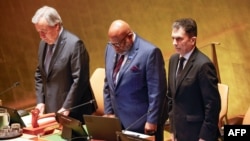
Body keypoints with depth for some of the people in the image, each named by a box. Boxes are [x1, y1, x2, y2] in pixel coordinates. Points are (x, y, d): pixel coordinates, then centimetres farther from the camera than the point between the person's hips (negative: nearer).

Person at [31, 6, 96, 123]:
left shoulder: (74, 44, -16)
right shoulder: (43, 43, 7)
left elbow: (79, 79, -18)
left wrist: (67, 107, -18)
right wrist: (40, 101, 5)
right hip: (51, 109, 7)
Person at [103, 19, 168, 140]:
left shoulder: (149, 52, -16)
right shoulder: (111, 48, 5)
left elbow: (156, 91, -15)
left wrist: (152, 121, -14)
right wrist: (108, 111, 10)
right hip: (118, 121, 6)